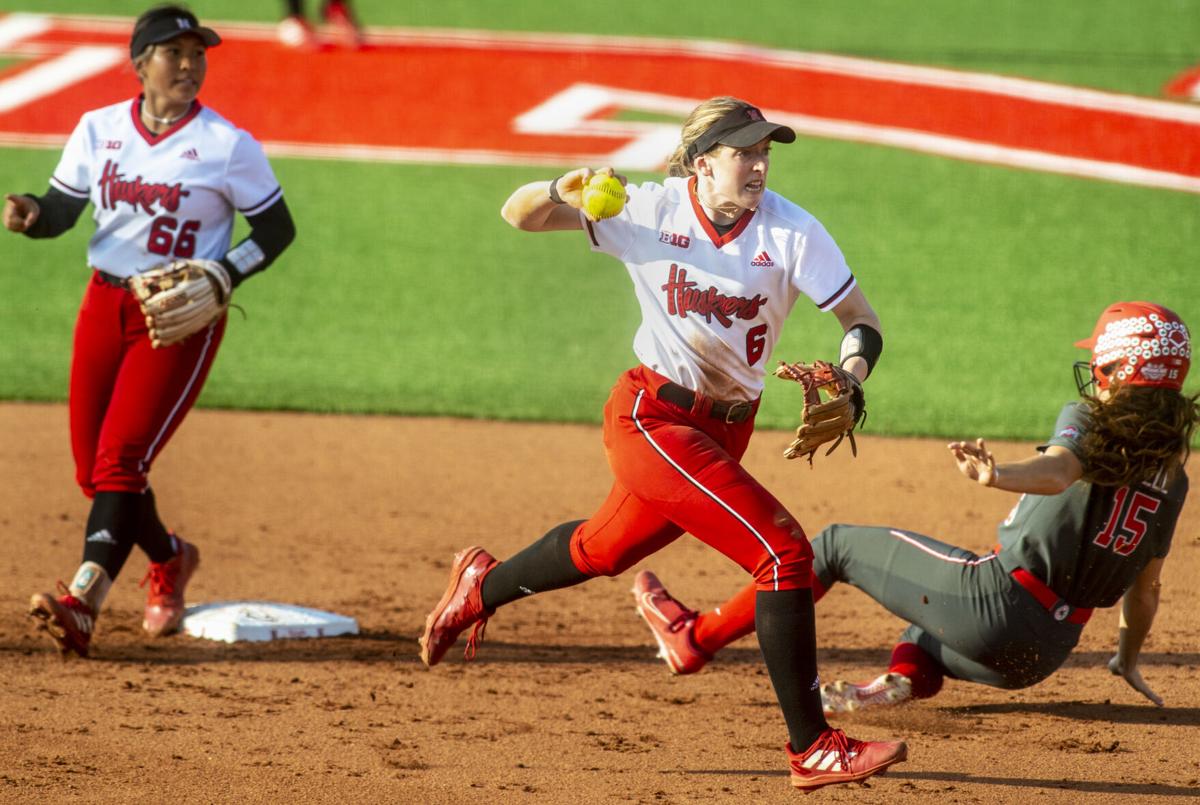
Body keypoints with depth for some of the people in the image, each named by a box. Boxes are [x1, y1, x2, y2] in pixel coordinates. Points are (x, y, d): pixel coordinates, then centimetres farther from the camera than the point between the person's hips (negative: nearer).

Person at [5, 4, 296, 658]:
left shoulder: (227, 145, -6)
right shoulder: (99, 130, 4)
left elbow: (276, 230, 0)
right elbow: (60, 211, 5)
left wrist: (221, 277, -15)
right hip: (104, 305, 5)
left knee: (121, 457, -18)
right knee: (93, 470, 8)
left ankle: (82, 603, -28)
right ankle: (168, 558, 36)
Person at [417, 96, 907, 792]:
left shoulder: (791, 231, -9)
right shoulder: (651, 210, -11)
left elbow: (862, 318, -11)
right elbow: (518, 214, -6)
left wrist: (849, 375, -32)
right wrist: (563, 192, -29)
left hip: (727, 429, 5)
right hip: (651, 418, -5)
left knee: (607, 550, 25)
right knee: (784, 552, -18)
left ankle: (483, 586, 56)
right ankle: (813, 750, -13)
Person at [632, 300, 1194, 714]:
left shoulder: (1087, 419, -4)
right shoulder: (1172, 473, 12)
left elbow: (1059, 471, -28)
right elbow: (1145, 585, 17)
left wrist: (996, 477, -49)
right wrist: (1128, 661, 32)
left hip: (995, 601, -7)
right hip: (1049, 652, 7)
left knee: (837, 545, 9)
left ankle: (695, 638, 13)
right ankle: (906, 676, 5)